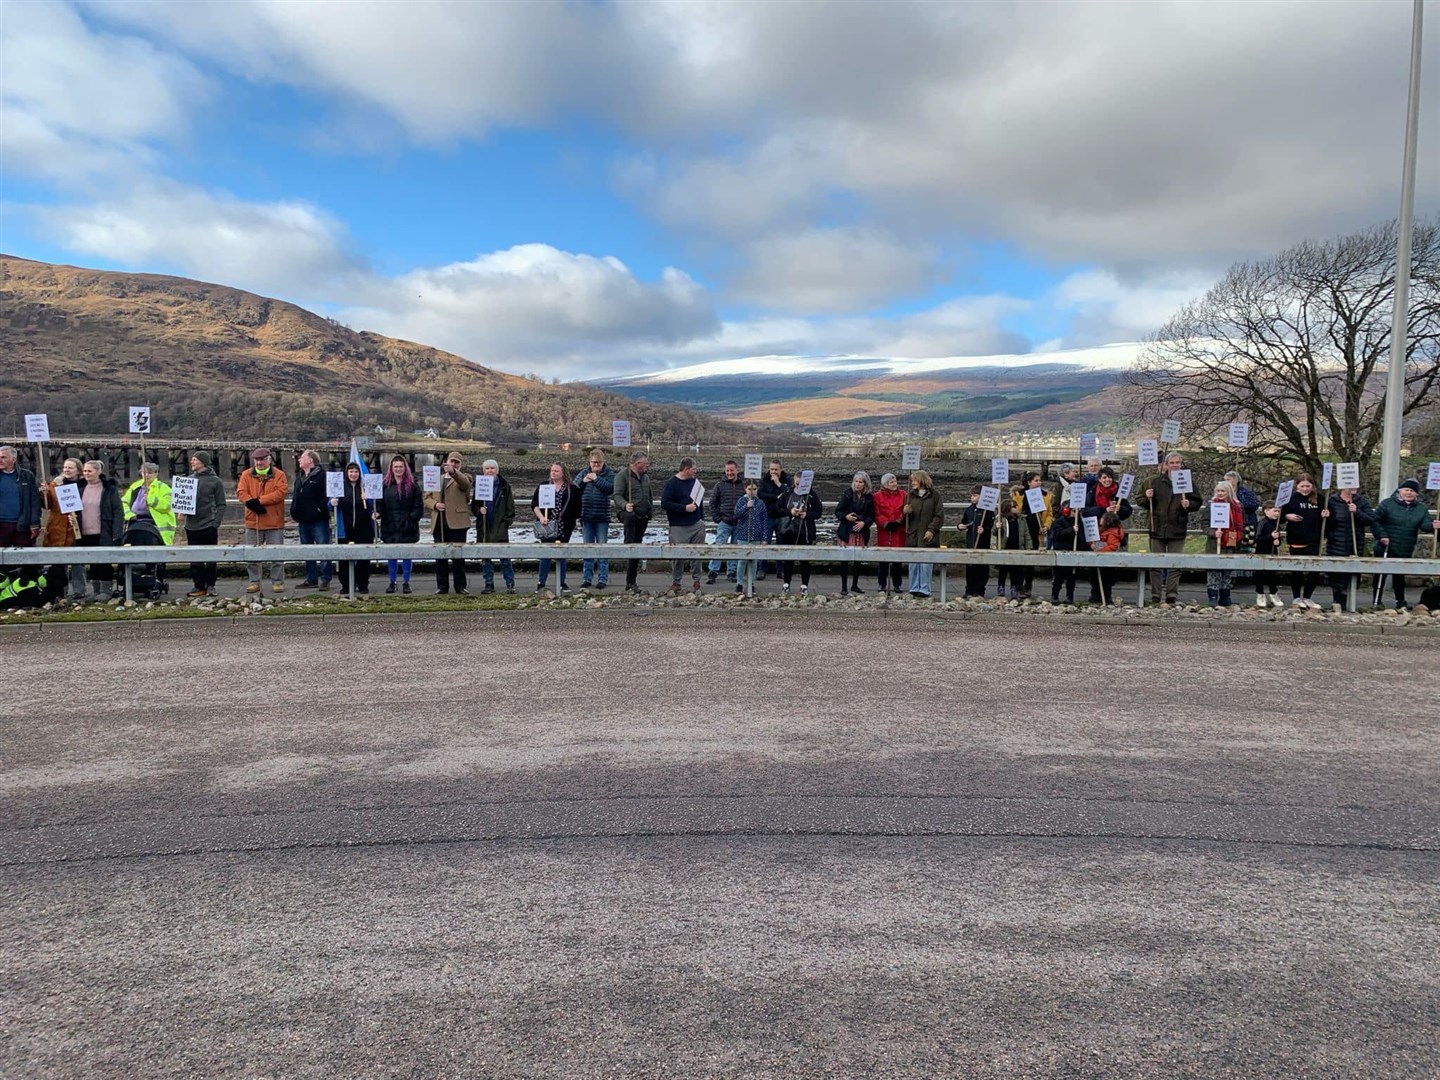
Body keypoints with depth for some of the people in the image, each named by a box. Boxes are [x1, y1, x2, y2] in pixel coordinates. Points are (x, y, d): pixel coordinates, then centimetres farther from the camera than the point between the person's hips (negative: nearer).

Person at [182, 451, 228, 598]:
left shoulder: (215, 481, -3)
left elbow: (221, 504, -4)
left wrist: (216, 522, -12)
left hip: (209, 526, -5)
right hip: (191, 526, 5)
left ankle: (211, 585, 9)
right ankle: (199, 586, 14)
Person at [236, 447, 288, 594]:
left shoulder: (279, 475, 0)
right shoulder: (246, 475, 7)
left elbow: (280, 493, -13)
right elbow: (241, 493, -3)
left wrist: (259, 500, -16)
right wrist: (253, 504, -20)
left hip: (274, 522, -3)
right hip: (253, 522, 3)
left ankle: (278, 582, 10)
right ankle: (254, 582, 16)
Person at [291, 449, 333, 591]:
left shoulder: (321, 475, -8)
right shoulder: (299, 476, 17)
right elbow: (295, 496, 21)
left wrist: (321, 508, -16)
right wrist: (293, 513, 12)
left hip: (319, 520, -8)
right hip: (303, 521, 8)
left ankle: (325, 579, -1)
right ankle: (311, 579, 19)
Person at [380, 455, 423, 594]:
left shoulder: (412, 485, 1)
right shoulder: (385, 485, 4)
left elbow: (419, 507, 0)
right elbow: (380, 505, 4)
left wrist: (411, 519, -9)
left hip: (407, 528, -1)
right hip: (390, 528, 1)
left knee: (407, 555, 4)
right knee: (391, 555, 7)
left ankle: (406, 582, 13)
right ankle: (392, 582, 17)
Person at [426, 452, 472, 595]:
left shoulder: (463, 477, 7)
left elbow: (465, 483, -18)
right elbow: (426, 498, 17)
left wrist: (453, 472, -36)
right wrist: (434, 505, -4)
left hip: (457, 523, -4)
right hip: (439, 523, 4)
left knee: (458, 556, -2)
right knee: (440, 556, 4)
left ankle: (460, 586, 4)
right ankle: (442, 586, 11)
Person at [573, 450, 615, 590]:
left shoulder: (609, 474, 0)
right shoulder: (584, 474, 10)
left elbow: (610, 488, -17)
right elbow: (573, 489, 6)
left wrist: (596, 479, -15)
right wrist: (583, 481, -9)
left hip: (602, 517, -4)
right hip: (586, 516, 4)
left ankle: (603, 579, 4)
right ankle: (587, 578, 14)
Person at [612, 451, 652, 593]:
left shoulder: (646, 477, 17)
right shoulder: (623, 476, -4)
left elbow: (650, 498, 26)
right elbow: (617, 495, -13)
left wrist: (650, 514, 16)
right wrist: (625, 505, -32)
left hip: (643, 517, 6)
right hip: (626, 513, -6)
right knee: (630, 517, -45)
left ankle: (631, 582, 12)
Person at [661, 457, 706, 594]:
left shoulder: (694, 481, 12)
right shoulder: (671, 484, -8)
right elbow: (664, 504, -15)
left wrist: (702, 518, 15)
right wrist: (685, 508, -17)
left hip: (697, 525, 5)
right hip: (679, 527, -5)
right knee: (678, 555, 0)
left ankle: (696, 581, 15)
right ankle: (675, 582, 13)